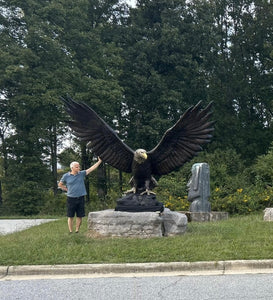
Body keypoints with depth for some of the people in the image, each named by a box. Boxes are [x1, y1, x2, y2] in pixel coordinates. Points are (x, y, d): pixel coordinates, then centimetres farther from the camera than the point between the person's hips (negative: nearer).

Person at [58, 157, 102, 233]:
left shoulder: (81, 174, 4)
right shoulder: (66, 176, -1)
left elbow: (91, 168, -1)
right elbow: (60, 184, 12)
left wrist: (99, 161, -8)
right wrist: (67, 189, 3)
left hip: (80, 198, 2)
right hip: (71, 198, -2)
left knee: (80, 216, 6)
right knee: (70, 216, 2)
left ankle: (77, 231, 18)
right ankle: (71, 232, 9)